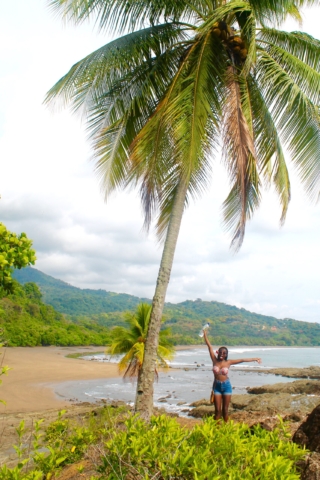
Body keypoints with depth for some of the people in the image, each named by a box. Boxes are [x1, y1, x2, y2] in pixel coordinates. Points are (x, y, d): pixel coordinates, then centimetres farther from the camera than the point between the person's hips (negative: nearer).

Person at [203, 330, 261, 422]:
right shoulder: (214, 360, -3)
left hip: (226, 386, 0)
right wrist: (205, 334, -3)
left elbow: (242, 360, -1)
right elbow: (209, 346, -4)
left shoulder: (228, 362, -2)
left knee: (225, 409, 7)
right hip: (217, 386, 0)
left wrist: (254, 359, 0)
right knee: (217, 409, 2)